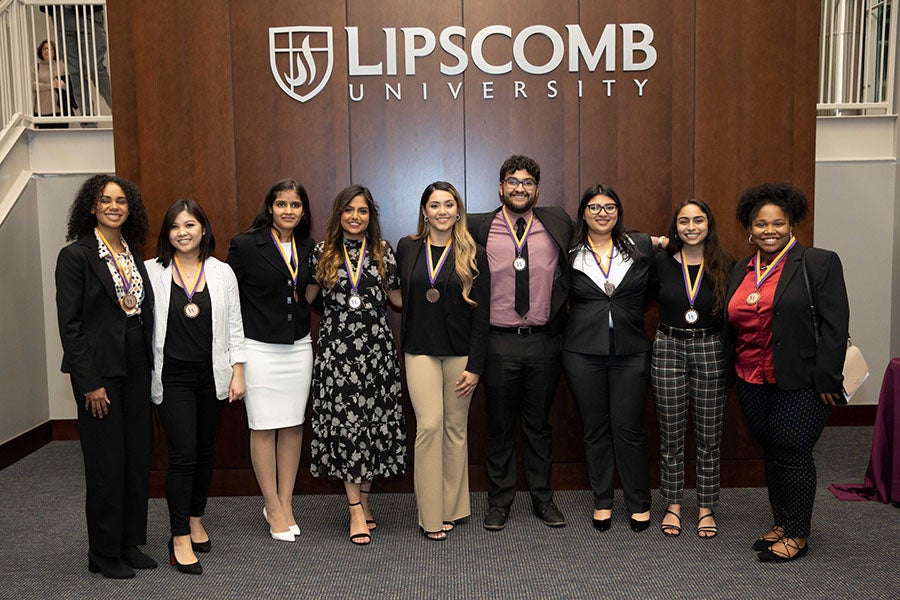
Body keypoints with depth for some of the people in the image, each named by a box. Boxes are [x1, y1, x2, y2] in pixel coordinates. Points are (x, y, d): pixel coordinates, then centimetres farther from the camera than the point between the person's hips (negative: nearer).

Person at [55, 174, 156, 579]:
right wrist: (90, 383, -14)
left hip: (136, 370, 6)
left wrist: (149, 369, 8)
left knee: (138, 459, 10)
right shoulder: (76, 255, -8)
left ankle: (131, 544, 25)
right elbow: (69, 324, -11)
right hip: (99, 371, -6)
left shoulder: (134, 254, 11)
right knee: (106, 464, 2)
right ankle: (104, 554, 18)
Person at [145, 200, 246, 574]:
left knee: (204, 452, 12)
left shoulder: (221, 273, 4)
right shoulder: (152, 272, -2)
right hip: (172, 377, -3)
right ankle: (180, 539, 3)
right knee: (183, 454, -8)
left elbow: (234, 326, 6)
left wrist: (237, 372, 3)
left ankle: (196, 520, 31)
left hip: (211, 375, 3)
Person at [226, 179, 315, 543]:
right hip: (260, 349, -4)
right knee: (263, 428, 3)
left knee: (293, 426, 8)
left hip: (299, 348, 4)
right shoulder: (245, 245, -6)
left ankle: (285, 504, 21)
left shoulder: (308, 248, 7)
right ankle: (273, 508, 16)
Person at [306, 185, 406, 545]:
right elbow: (306, 297, 13)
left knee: (374, 422, 4)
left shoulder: (383, 252, 7)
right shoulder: (323, 253, 6)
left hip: (376, 347, 1)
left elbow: (397, 297, 13)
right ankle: (356, 509, 5)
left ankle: (363, 501, 19)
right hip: (336, 349, -1)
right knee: (343, 423, -2)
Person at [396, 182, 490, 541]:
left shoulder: (473, 255, 0)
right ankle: (430, 515, 1)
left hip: (460, 353, 0)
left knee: (456, 427, 6)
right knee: (429, 425, -8)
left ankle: (452, 508, 19)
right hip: (420, 351, 1)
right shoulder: (407, 248, 6)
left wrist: (475, 366, -7)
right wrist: (402, 346, 8)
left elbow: (481, 314, -2)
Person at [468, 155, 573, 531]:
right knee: (499, 425, 9)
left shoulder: (557, 223, 3)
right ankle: (499, 499, 24)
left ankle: (542, 498, 28)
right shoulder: (477, 228, -2)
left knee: (539, 423, 14)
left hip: (544, 341, 1)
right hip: (499, 342, -1)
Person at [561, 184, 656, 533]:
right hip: (583, 354, 0)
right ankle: (602, 501, 22)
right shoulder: (569, 254, 2)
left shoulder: (641, 247, 5)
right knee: (594, 429, 8)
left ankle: (640, 503, 19)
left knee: (629, 428, 2)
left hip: (630, 353, 0)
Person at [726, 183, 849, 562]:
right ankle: (780, 524, 27)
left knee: (791, 453, -1)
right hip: (752, 383, 6)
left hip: (800, 383, -5)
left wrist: (825, 379, -15)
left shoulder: (819, 263, -6)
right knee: (771, 452, 13)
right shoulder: (741, 270, 12)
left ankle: (797, 535, 14)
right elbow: (730, 326, 16)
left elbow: (835, 325, -11)